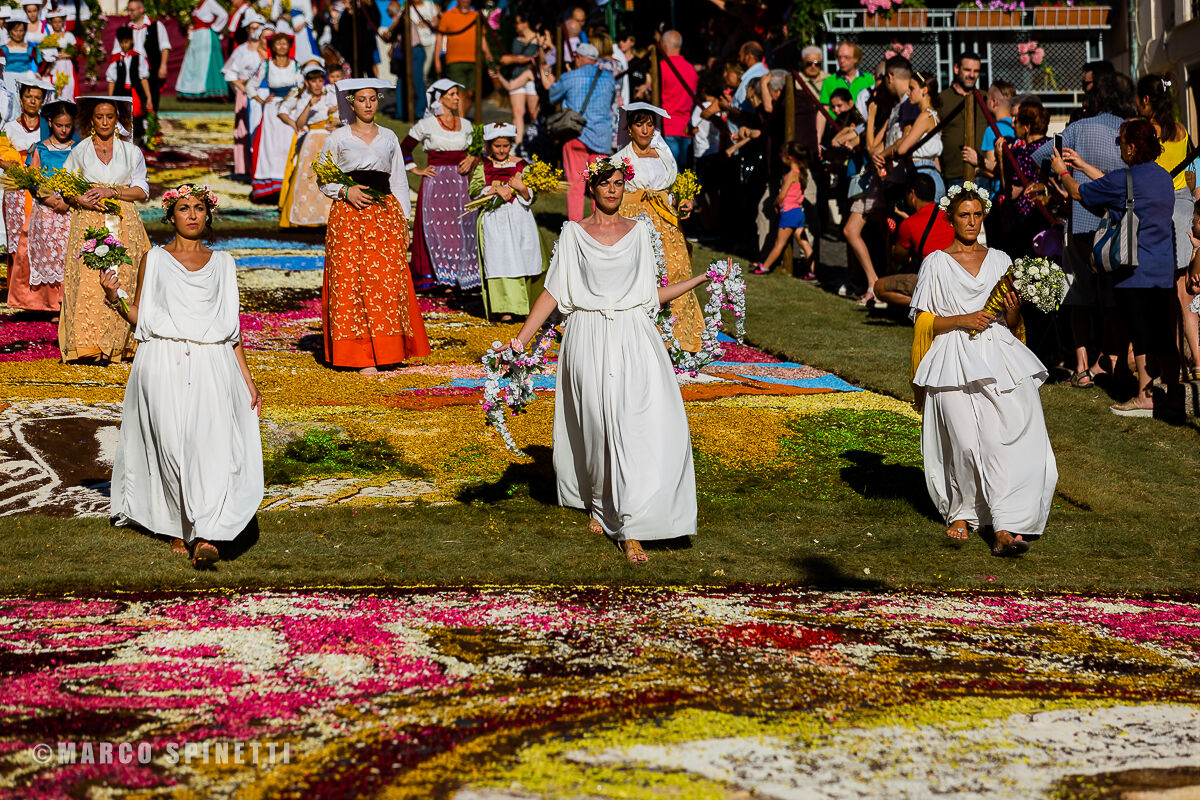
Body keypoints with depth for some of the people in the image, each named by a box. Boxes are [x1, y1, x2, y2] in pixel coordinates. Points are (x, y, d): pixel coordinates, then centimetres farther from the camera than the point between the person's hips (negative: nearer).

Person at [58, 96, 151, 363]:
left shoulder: (131, 152, 12)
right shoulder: (79, 151, 13)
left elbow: (142, 190, 5)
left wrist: (111, 192, -10)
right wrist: (80, 200, -10)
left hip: (123, 225, 1)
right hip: (88, 223, -1)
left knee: (123, 279, -8)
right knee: (88, 279, -13)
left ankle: (120, 343, -5)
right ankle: (89, 345, -16)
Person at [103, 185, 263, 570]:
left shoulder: (223, 263, 16)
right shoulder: (154, 260, 10)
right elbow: (138, 318, 9)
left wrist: (248, 379, 13)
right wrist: (113, 297, -10)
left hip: (212, 365, 1)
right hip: (164, 364, -1)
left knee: (214, 441, -18)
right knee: (172, 445, -11)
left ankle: (204, 536, -22)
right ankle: (179, 529, 5)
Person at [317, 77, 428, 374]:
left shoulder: (388, 138, 13)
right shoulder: (337, 138, 6)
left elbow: (399, 182, 15)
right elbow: (324, 181, 8)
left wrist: (404, 221, 8)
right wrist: (346, 191, -11)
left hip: (386, 213, 2)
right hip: (348, 216, -2)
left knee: (388, 281, -6)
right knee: (351, 283, -6)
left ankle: (388, 349, 2)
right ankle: (361, 355, -3)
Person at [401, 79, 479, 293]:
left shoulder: (465, 125, 10)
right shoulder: (427, 125, -2)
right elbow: (404, 147, 6)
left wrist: (471, 160, 3)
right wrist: (415, 170, 0)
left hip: (459, 181, 4)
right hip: (435, 182, -4)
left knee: (461, 226, 2)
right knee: (437, 226, -7)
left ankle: (459, 276, 7)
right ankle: (439, 277, -3)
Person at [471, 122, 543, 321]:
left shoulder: (521, 166, 9)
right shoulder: (482, 167, 7)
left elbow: (531, 198, 6)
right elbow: (474, 190, -6)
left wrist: (522, 188, -15)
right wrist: (496, 189, -19)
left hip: (519, 218, 2)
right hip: (494, 220, -2)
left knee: (523, 258, -1)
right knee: (499, 259, -12)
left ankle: (526, 305, 12)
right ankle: (506, 309, -17)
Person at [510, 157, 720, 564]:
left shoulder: (639, 231, 11)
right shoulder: (573, 233, 7)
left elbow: (651, 293, 15)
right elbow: (553, 292, 5)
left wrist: (699, 280, 11)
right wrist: (520, 341, -1)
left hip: (633, 339, 1)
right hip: (589, 342, -1)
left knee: (645, 423, -13)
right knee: (596, 427, 0)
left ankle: (630, 529, -13)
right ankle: (599, 504, 27)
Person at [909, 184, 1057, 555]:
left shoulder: (1000, 260, 17)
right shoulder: (936, 263, 9)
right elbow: (924, 322, 5)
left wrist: (1013, 311, -2)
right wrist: (961, 320, -9)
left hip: (999, 356, 2)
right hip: (954, 362, -2)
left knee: (1008, 437, -16)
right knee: (964, 442, -14)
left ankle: (1006, 529, -21)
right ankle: (962, 513, 8)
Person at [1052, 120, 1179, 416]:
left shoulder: (1124, 179, -14)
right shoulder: (1164, 177, 9)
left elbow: (1078, 192, -1)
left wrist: (1062, 171, 19)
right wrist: (1083, 165, 29)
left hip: (1135, 273, -7)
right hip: (1164, 273, 7)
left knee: (1141, 338, 1)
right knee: (1164, 338, 11)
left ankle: (1145, 397, 5)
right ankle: (1173, 391, 16)